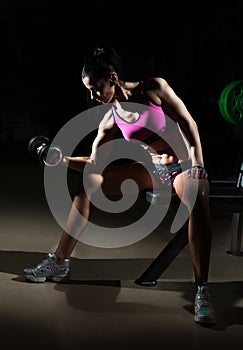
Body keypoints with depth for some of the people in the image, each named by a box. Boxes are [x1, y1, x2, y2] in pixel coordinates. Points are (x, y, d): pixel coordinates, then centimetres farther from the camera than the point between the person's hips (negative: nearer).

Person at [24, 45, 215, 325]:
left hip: (184, 166, -5)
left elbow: (187, 122, -9)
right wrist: (63, 160, -12)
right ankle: (59, 262, 2)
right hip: (151, 170, 5)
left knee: (198, 199, -40)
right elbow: (95, 163, 3)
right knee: (88, 182, -5)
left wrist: (197, 163, -20)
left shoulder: (154, 89, -10)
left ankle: (202, 290, -37)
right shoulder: (110, 119, 2)